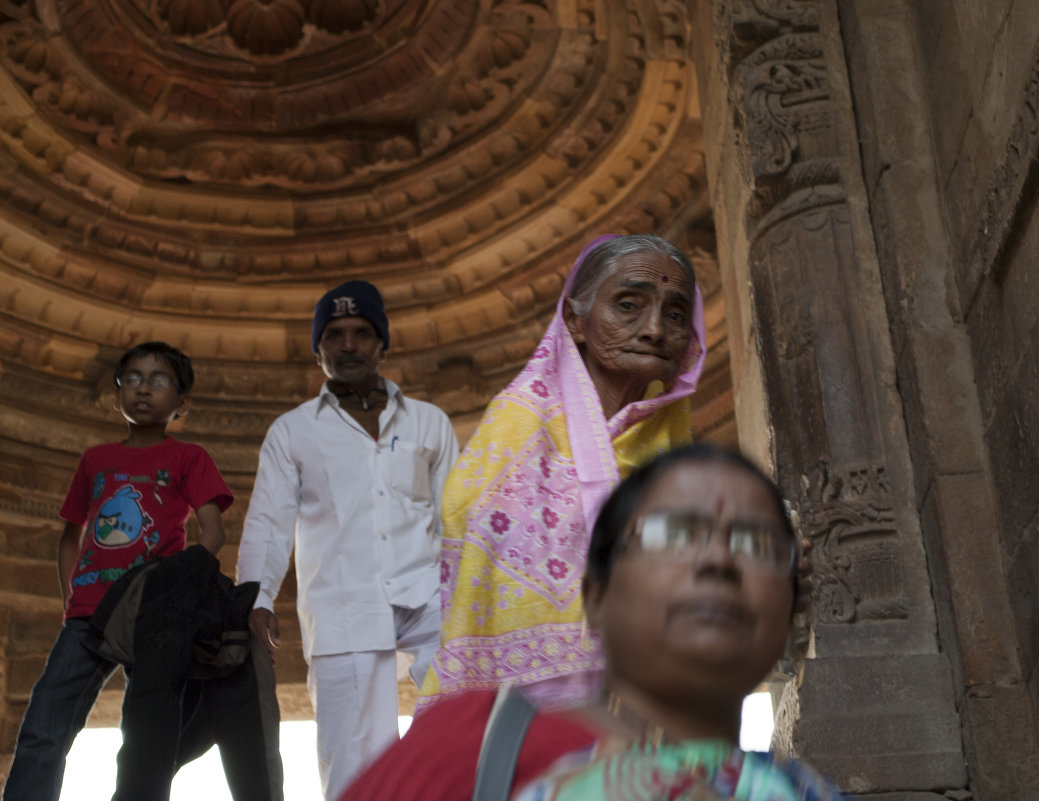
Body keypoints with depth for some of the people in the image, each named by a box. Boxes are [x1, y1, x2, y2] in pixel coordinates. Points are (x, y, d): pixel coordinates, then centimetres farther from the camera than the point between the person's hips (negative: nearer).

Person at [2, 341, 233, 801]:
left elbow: (212, 532, -2)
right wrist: (70, 599, 11)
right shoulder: (95, 460, 21)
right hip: (90, 613, 3)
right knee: (41, 732, -9)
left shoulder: (188, 458, 10)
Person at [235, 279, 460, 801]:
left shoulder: (429, 423, 16)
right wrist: (257, 599, -7)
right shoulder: (292, 431, 14)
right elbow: (267, 524, 9)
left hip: (425, 597, 1)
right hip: (344, 609, -1)